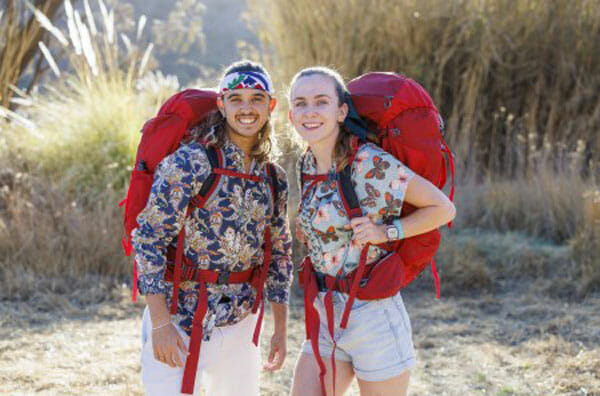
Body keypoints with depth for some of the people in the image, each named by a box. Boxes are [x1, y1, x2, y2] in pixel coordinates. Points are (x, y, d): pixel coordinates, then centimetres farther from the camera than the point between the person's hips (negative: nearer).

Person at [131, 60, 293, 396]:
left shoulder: (274, 179, 6)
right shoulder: (189, 161, -12)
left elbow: (280, 254, 14)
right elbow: (148, 238, -15)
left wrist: (281, 329, 11)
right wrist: (160, 323, -19)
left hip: (239, 326, 6)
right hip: (179, 321, -6)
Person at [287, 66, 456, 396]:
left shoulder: (370, 163, -15)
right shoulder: (307, 165, 6)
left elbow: (442, 208, -11)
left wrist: (386, 232, -18)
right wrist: (305, 229, 5)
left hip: (373, 316, -7)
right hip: (325, 317, 7)